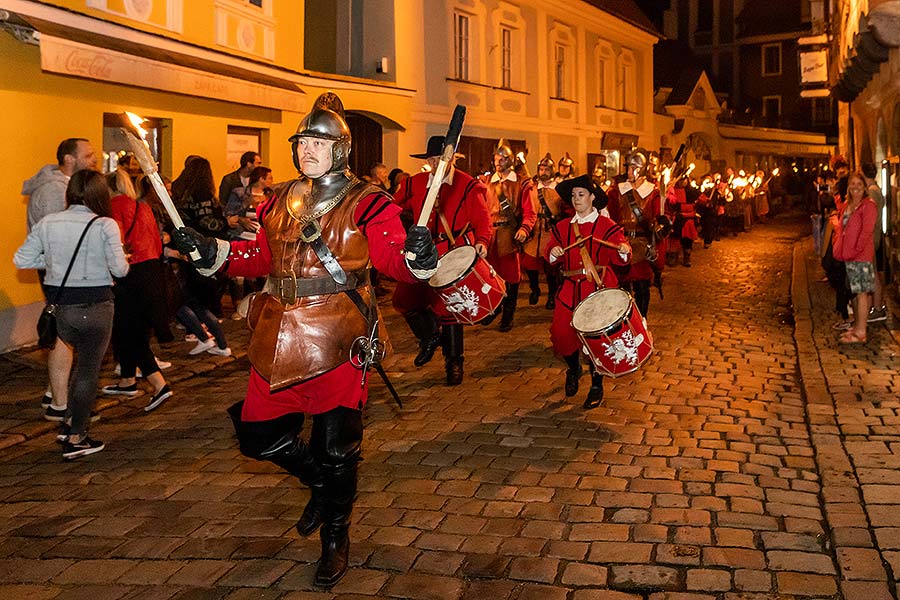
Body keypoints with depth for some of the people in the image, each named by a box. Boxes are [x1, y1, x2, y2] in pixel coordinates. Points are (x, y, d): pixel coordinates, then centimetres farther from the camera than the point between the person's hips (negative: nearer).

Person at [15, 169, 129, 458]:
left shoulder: (47, 223, 0)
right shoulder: (105, 225, -12)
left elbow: (21, 260, 3)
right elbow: (119, 269, -16)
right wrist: (124, 263, 6)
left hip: (60, 305, 5)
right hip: (95, 307, -5)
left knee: (84, 360, 27)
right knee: (89, 369, 9)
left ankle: (71, 421, 29)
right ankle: (75, 439, 14)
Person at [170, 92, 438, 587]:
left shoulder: (365, 204, -5)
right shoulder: (279, 203, 12)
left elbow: (393, 257, -14)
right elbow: (260, 257, 18)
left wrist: (417, 254, -35)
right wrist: (209, 250, 7)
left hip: (337, 342, -5)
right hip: (280, 341, 6)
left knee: (335, 447, 4)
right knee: (260, 435, 11)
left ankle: (335, 535, 29)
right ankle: (320, 484, 40)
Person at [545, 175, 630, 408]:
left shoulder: (607, 226, 0)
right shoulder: (562, 227, 12)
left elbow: (618, 258, -5)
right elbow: (550, 255, 9)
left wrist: (623, 251, -26)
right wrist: (553, 252, -13)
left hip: (598, 289, -4)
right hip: (570, 288, 4)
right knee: (561, 332, -4)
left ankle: (597, 387, 15)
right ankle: (573, 369, 29)